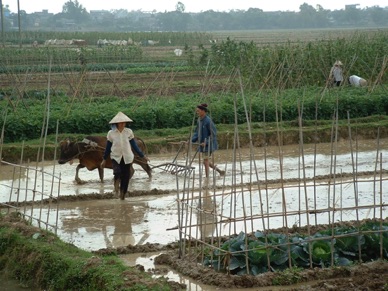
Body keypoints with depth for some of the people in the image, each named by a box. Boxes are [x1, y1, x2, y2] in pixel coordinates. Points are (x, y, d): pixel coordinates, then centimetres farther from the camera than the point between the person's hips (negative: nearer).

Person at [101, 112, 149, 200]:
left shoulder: (129, 132, -1)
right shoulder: (111, 133, -3)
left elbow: (134, 145, 6)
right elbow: (108, 147, 8)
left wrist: (143, 156, 4)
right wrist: (104, 160, 14)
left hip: (127, 158, 1)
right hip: (116, 157, -1)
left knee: (126, 177, 2)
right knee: (117, 173, -28)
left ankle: (122, 196, 17)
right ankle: (116, 184, 1)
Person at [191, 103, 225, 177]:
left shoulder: (208, 121, -20)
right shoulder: (199, 120, 5)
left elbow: (213, 134, -18)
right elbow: (197, 132, 13)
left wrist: (206, 142, -24)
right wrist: (192, 140, 0)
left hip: (208, 144, -9)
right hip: (203, 144, 9)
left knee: (205, 161, -6)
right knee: (206, 162, 15)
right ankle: (220, 171, 28)